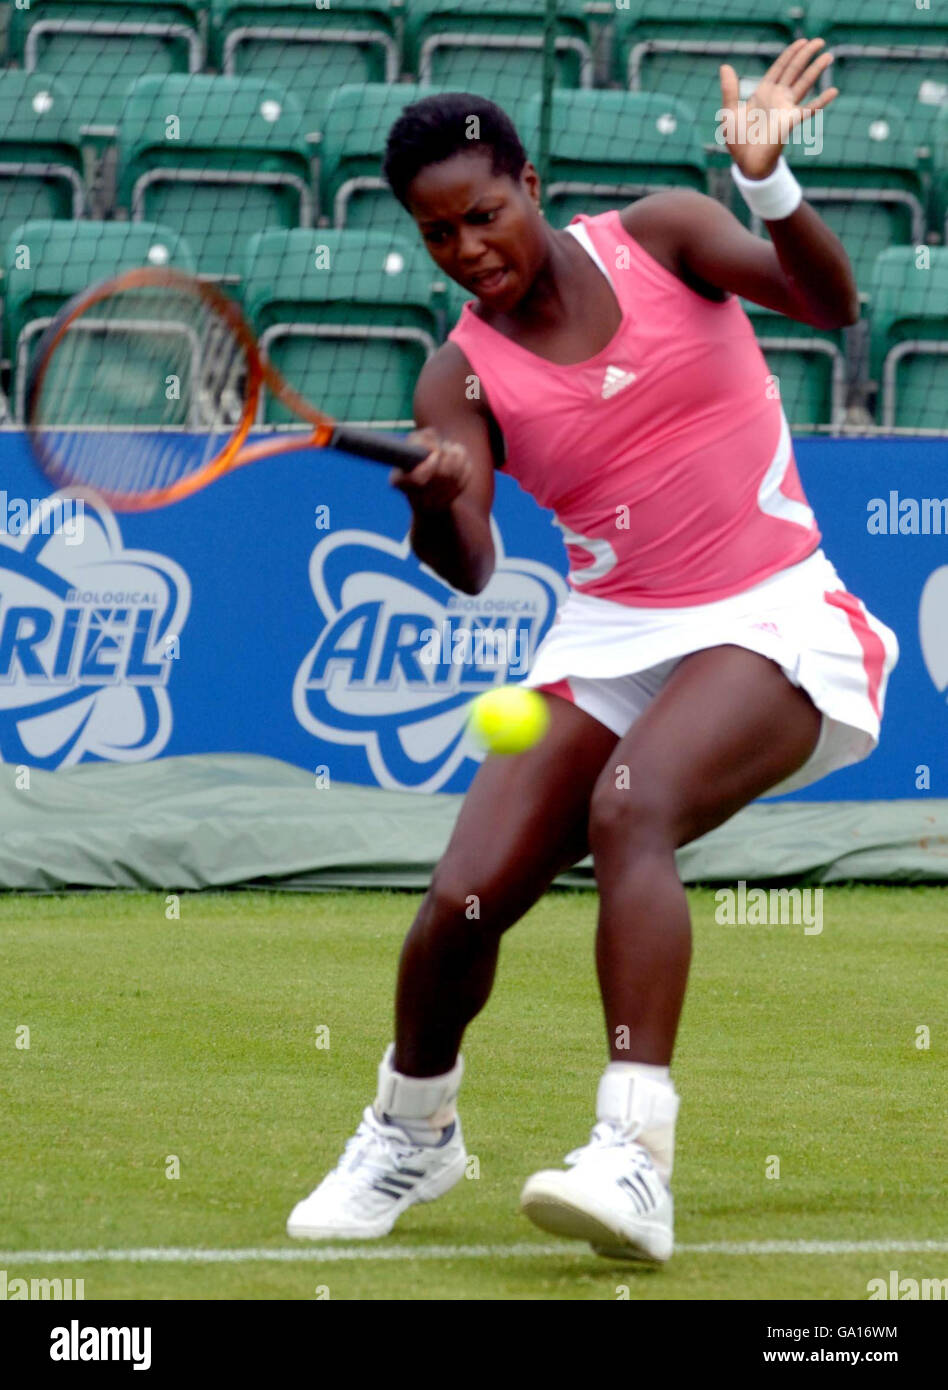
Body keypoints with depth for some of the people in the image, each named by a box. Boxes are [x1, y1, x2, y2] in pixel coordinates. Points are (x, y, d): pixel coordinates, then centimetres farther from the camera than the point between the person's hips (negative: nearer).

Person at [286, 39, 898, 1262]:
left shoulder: (658, 235, -3)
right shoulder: (462, 376, -1)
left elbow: (828, 302, -17)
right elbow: (467, 570, -16)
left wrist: (769, 183, -35)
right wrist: (435, 503, -39)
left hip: (770, 620, -3)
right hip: (611, 642, 3)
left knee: (631, 805, -33)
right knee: (462, 901, -11)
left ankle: (635, 1159, -41)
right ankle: (409, 1132, 21)